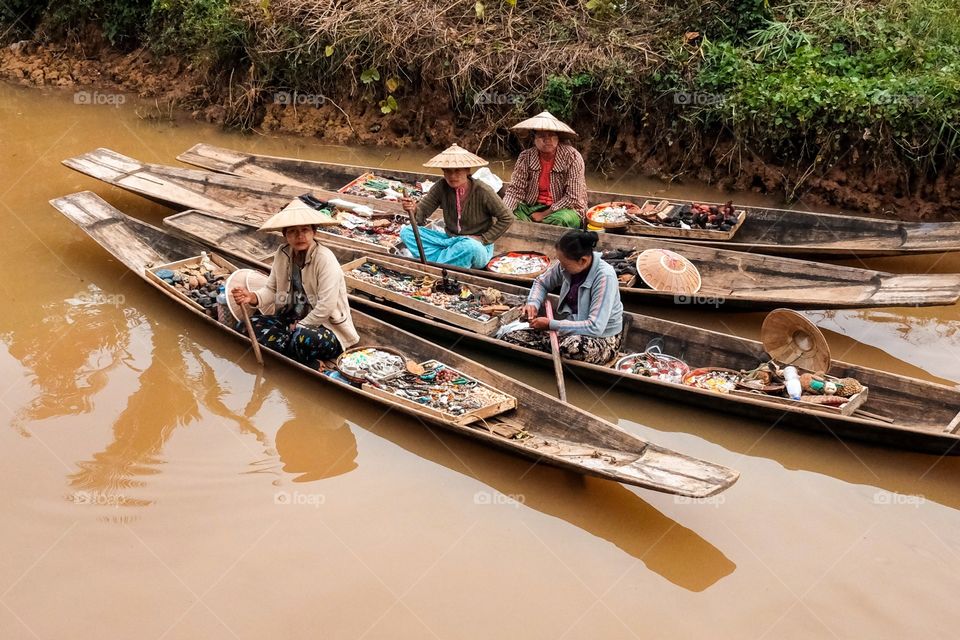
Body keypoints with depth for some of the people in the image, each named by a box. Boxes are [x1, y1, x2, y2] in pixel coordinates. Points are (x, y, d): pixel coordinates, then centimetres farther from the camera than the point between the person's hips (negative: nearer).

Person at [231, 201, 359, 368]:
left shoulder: (325, 259, -20)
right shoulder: (282, 254, -1)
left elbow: (325, 308, -23)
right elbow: (271, 289, 5)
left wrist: (298, 327, -14)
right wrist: (253, 297, -17)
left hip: (324, 326, -7)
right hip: (292, 319, 7)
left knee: (303, 338, -40)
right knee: (245, 328, -8)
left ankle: (306, 367, -5)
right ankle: (301, 360, -11)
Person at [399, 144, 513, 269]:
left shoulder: (482, 192, -17)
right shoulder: (442, 187, -7)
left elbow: (507, 218, -8)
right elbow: (422, 212, -9)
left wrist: (483, 238, -12)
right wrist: (413, 209, -33)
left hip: (476, 244, -4)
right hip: (450, 239, 4)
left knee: (470, 246, -42)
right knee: (406, 232, -11)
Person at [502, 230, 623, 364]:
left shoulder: (605, 277, -25)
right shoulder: (565, 265, -6)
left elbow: (595, 327, -30)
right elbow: (541, 282, 16)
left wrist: (550, 324, -24)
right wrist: (533, 303, -6)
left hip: (602, 338, -6)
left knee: (572, 347, -42)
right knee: (510, 339, -9)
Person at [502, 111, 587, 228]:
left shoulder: (572, 157, -16)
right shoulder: (525, 157, -5)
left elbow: (572, 198, -17)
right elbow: (515, 190, -4)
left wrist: (543, 214, -17)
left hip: (565, 209, -3)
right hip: (531, 207, 3)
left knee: (561, 220, -36)